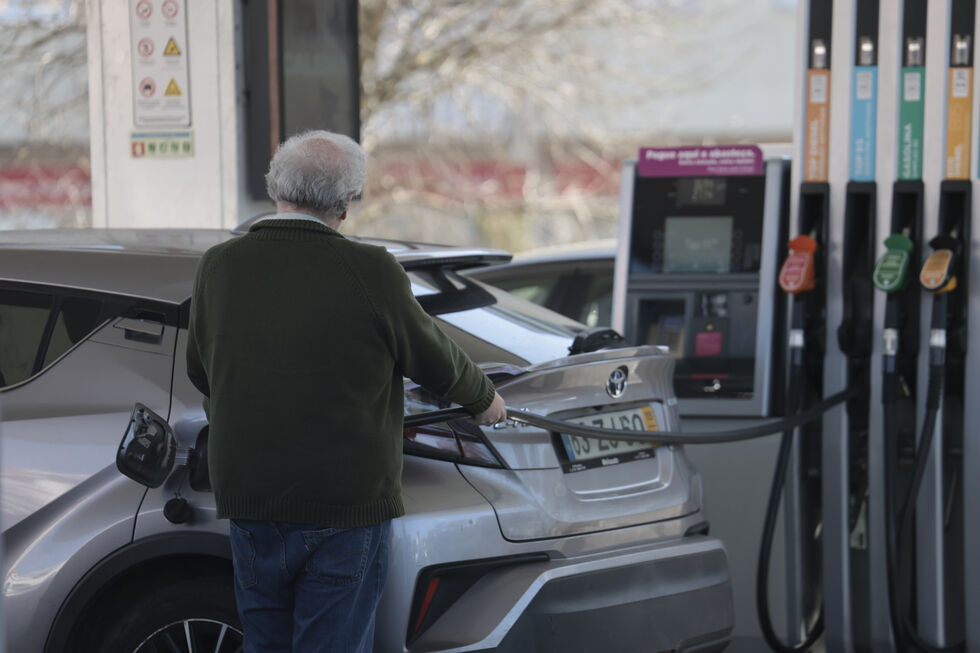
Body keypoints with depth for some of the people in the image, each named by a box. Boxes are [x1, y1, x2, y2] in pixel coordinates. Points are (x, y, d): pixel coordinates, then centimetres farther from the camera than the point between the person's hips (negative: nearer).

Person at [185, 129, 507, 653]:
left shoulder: (218, 267, -3)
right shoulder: (369, 272, -14)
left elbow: (200, 373, 12)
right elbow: (434, 360, 0)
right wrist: (484, 399, 22)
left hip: (246, 502, 4)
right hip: (344, 508, -3)